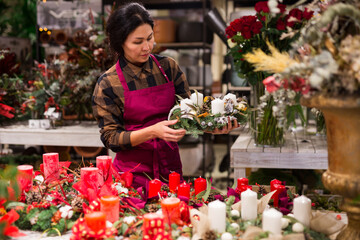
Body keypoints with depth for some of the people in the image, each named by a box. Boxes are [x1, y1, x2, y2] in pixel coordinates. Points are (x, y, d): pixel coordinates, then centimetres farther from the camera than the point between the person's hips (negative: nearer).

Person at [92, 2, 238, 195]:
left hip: (170, 170, 3)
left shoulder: (168, 67, 0)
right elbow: (110, 138, -10)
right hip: (133, 174, -3)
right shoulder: (108, 84, -10)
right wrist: (152, 132, -24)